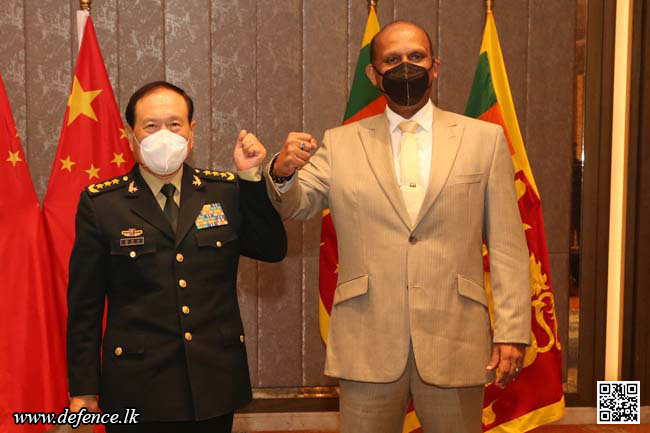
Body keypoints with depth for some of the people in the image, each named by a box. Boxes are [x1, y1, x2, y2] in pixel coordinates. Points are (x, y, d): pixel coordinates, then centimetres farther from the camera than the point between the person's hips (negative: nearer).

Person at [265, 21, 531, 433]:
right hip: (367, 347, 1)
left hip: (454, 345, 0)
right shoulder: (340, 144, 7)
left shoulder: (485, 139, 5)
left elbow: (507, 247, 2)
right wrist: (281, 172, -22)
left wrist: (512, 332, -4)